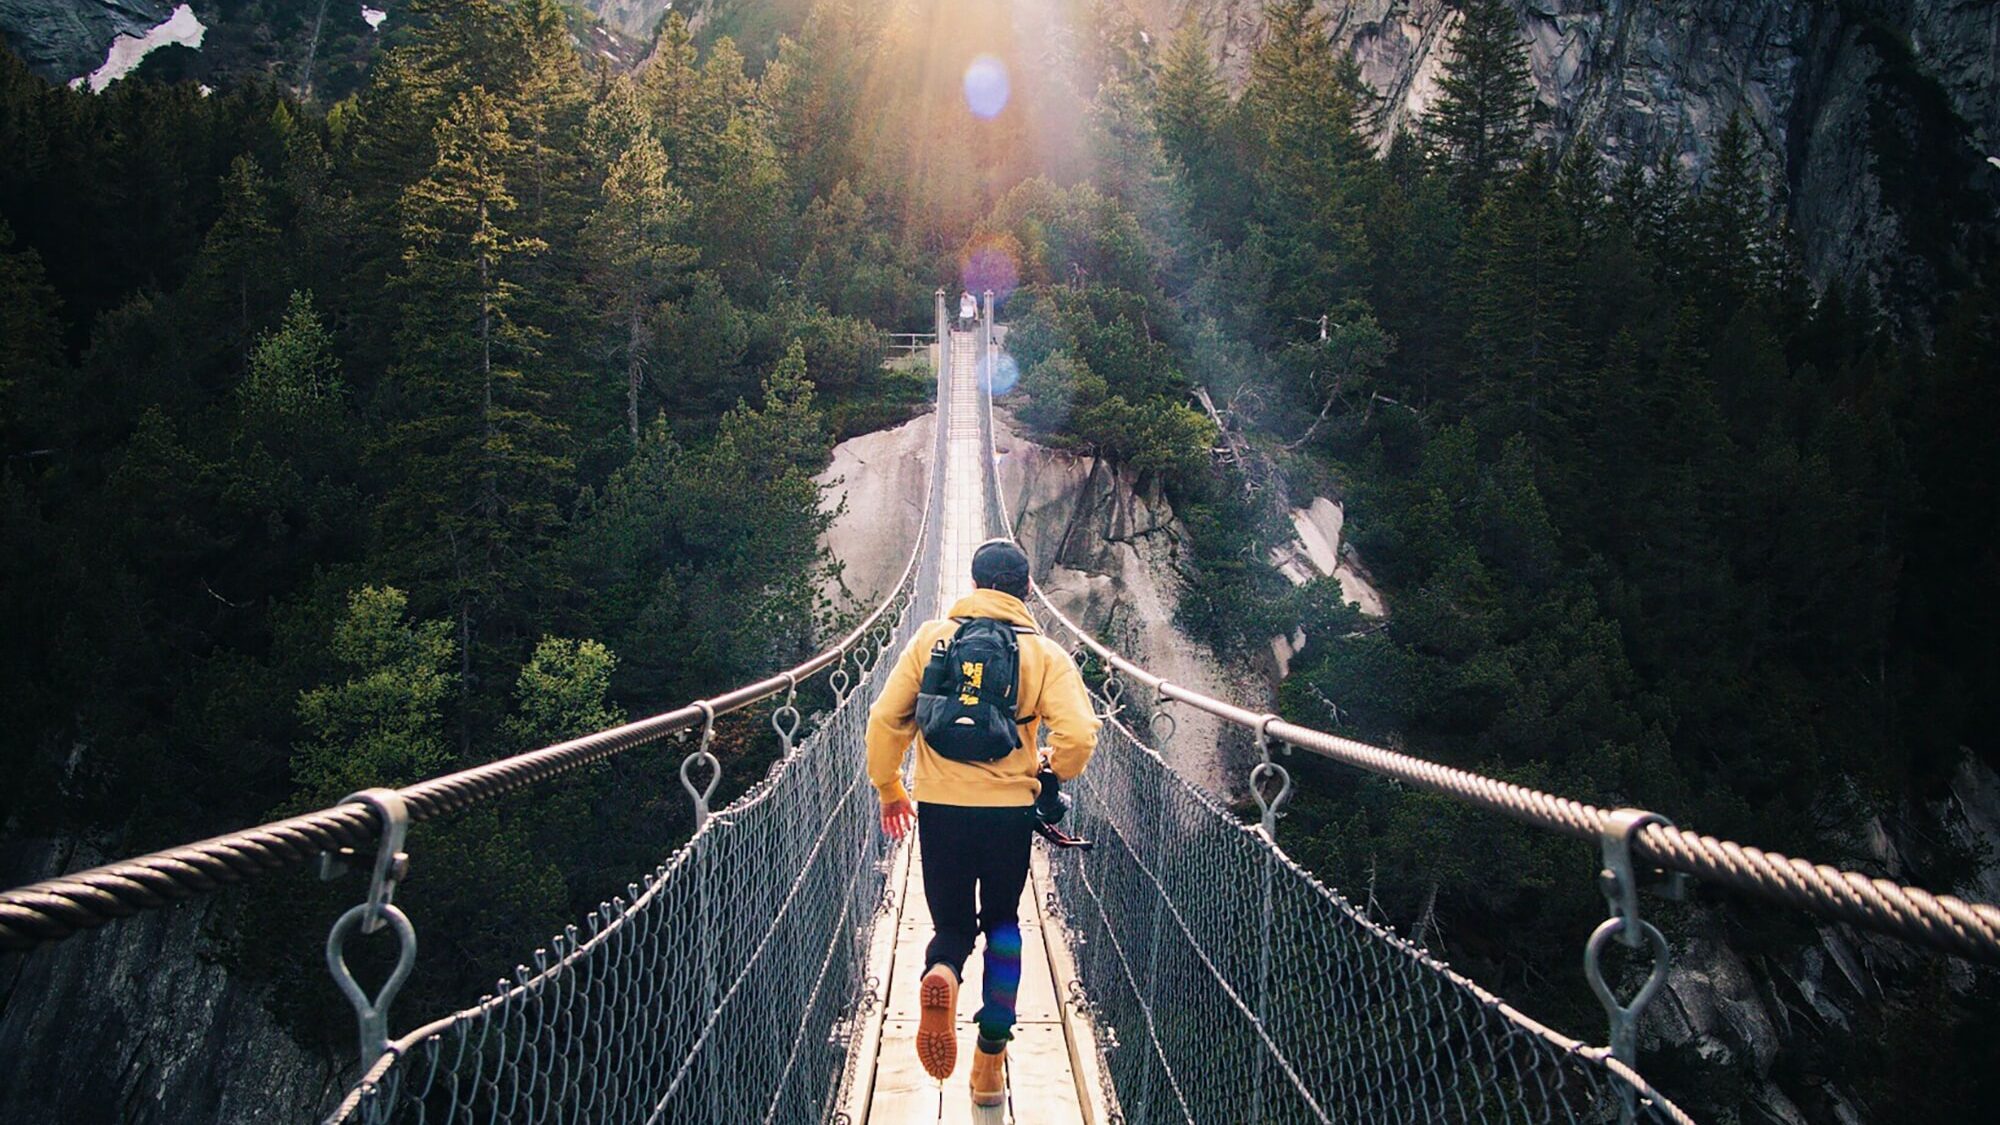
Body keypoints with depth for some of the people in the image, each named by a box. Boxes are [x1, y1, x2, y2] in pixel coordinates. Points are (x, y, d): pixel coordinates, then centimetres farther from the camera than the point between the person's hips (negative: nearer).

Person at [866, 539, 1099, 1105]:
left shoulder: (931, 638, 1)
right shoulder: (1045, 654, -1)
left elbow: (886, 719, -1)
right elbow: (1078, 735, -12)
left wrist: (888, 788, 13)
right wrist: (1052, 773, 9)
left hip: (939, 808, 0)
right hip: (1010, 809, 0)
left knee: (952, 925, 17)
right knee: (1002, 924, 20)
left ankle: (941, 973, -20)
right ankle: (990, 1065, 19)